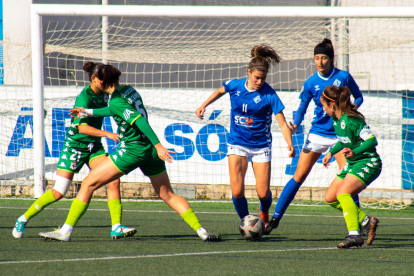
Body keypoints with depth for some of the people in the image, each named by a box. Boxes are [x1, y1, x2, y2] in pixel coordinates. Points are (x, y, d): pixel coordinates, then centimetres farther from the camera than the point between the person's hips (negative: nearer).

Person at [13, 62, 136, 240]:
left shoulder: (103, 94, 1)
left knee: (114, 180, -15)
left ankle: (117, 228, -17)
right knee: (58, 193, -4)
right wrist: (108, 134, -40)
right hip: (75, 145, -6)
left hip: (94, 146, 7)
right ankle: (23, 219, 15)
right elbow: (82, 127, -33)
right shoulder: (84, 97, -21)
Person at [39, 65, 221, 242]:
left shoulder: (116, 101, -13)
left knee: (88, 184, -1)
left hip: (132, 150, -8)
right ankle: (201, 231, 1)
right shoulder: (129, 90, 12)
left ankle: (66, 231, -4)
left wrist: (158, 146, -30)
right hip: (150, 150, 8)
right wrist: (88, 112, 39)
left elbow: (140, 121, -24)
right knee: (168, 195, 14)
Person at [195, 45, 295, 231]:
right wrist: (203, 106, 17)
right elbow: (220, 91, 19)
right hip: (237, 144, 2)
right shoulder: (234, 86, -7)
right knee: (237, 191, -12)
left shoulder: (269, 95, -16)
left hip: (261, 146, -2)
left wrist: (289, 144, -34)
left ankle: (264, 214, 32)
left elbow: (283, 124, -19)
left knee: (263, 193, -4)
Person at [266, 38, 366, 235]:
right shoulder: (311, 83, -1)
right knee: (299, 176, 0)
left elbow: (358, 97, 7)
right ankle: (276, 217, 5)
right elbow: (302, 108, 7)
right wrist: (295, 125, -12)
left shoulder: (343, 77, -6)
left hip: (340, 134, -1)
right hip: (317, 133, 1)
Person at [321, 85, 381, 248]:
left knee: (343, 193, -28)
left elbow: (372, 140, -27)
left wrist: (354, 152, -39)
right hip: (352, 163, 10)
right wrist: (330, 153, 18)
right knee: (330, 198, 6)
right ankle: (366, 221, 12)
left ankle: (354, 235, -32)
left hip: (367, 163, -10)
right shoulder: (336, 120, 6)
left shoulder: (351, 120, -22)